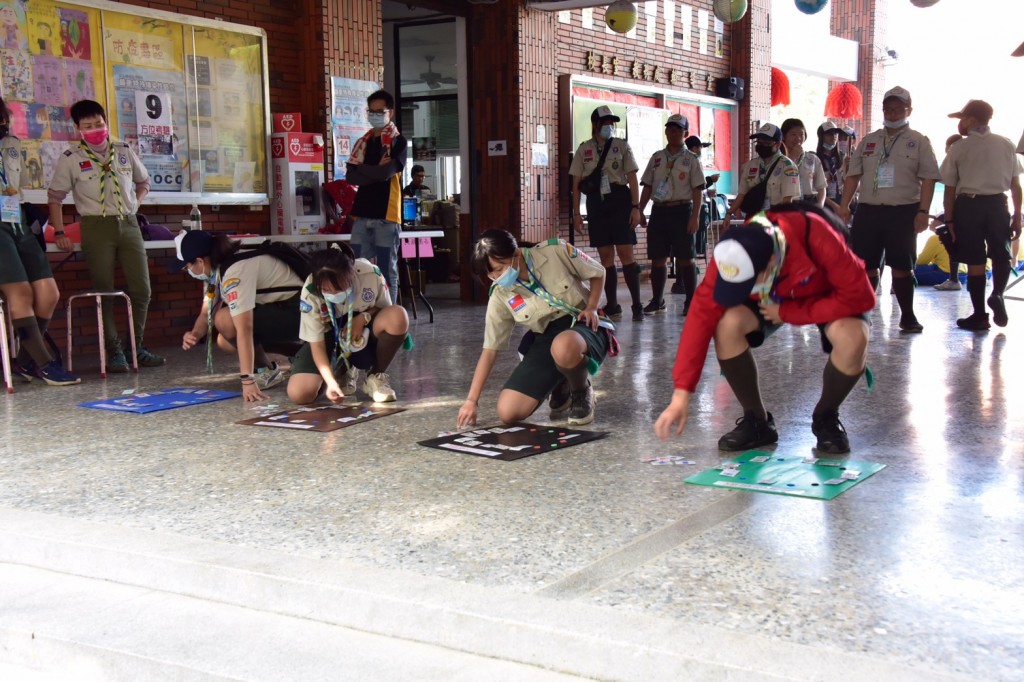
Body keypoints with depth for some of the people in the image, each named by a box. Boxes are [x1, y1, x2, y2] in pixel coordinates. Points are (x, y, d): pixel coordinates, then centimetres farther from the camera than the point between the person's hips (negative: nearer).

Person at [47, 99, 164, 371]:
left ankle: (136, 347, 16)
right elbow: (55, 197, 5)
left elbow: (143, 182, 24)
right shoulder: (71, 159, 0)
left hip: (128, 224, 3)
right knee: (104, 292, -3)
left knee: (142, 290, 2)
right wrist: (59, 233, -1)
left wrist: (135, 205, 10)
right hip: (97, 228, -3)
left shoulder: (124, 152, 9)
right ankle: (114, 351, 5)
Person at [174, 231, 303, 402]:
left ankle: (267, 372, -6)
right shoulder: (216, 268, 4)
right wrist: (194, 335, -14)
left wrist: (247, 380, -35)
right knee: (225, 341, 7)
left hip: (297, 311, -10)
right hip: (279, 309, 10)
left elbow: (244, 329, -32)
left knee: (224, 320, -22)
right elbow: (206, 313, 9)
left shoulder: (235, 272, -26)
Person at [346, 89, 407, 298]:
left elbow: (385, 172, -15)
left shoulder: (398, 142, 0)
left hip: (386, 215, -5)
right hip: (362, 214, 5)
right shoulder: (362, 143, 16)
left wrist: (363, 170, 0)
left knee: (387, 270, 0)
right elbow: (351, 176, 3)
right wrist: (375, 170, -8)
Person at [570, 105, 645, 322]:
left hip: (619, 200, -2)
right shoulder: (583, 149, 9)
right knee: (605, 256, 5)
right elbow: (576, 183, 9)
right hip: (596, 202, 2)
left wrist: (636, 207, -6)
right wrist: (576, 213, 4)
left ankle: (637, 305, -4)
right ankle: (612, 305, 13)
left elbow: (632, 178, 3)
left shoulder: (621, 146, 5)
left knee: (626, 253, -7)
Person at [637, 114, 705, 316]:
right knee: (658, 258, 6)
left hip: (681, 210, -4)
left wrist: (695, 216, -13)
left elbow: (698, 190, -4)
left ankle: (691, 302, 6)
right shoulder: (656, 158, 13)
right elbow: (647, 186, 14)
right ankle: (657, 301, 15)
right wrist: (640, 211, 7)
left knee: (685, 259, -1)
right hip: (659, 210, 4)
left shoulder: (691, 160, 2)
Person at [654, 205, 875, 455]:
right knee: (726, 324, -28)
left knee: (852, 337, -34)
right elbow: (701, 315, -31)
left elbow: (859, 295, -35)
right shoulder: (733, 257, -32)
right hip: (770, 298, 2)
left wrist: (788, 312, -32)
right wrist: (681, 393, -36)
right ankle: (757, 420, -5)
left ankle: (826, 418, -3)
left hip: (827, 298, -2)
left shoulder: (816, 237, -41)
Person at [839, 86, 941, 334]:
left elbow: (928, 178, -3)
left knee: (902, 267, 0)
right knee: (866, 266, 3)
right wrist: (844, 205, 4)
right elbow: (853, 175, 13)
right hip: (868, 211, 3)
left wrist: (923, 211, -13)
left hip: (903, 212, -3)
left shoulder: (918, 142, 4)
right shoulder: (868, 141, 14)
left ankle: (907, 317, 11)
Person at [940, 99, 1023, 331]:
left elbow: (950, 188, -3)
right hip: (997, 203, 1)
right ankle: (998, 294, -9)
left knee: (975, 260, 6)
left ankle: (979, 315, 10)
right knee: (1001, 255, 18)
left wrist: (949, 219, 2)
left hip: (967, 205, -1)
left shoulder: (958, 148, -2)